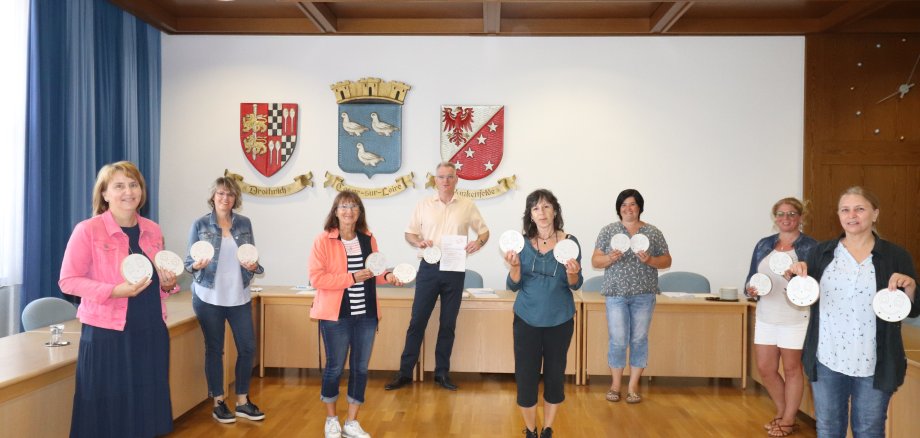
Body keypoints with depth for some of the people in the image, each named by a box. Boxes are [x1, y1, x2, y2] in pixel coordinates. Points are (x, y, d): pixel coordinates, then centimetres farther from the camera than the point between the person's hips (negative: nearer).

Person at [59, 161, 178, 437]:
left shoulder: (153, 230, 7)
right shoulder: (87, 230, -9)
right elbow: (68, 280, -9)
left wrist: (168, 284, -4)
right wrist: (115, 291, -22)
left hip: (151, 331, 5)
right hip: (107, 333, -5)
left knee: (147, 406, 12)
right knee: (109, 409, 4)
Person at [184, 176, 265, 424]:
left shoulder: (245, 223, 4)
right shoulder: (200, 225, -3)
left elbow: (253, 257, 8)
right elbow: (188, 263, -2)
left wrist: (253, 266, -14)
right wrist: (197, 265, -23)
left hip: (239, 297, 3)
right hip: (209, 298, -3)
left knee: (248, 348, 4)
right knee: (214, 349, 7)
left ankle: (242, 401, 20)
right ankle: (218, 403, 22)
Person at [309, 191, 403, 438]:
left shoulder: (368, 239, 6)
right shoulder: (324, 240, -9)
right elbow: (316, 278, -16)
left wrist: (387, 277, -2)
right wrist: (351, 277, -20)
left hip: (366, 314, 5)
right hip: (335, 315, -4)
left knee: (360, 368, 11)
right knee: (335, 367, 8)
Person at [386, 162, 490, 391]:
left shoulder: (468, 205, 3)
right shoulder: (424, 204, 5)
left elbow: (484, 230, 9)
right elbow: (409, 233, 8)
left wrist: (479, 241, -14)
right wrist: (418, 242, -14)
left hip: (455, 270, 0)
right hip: (429, 268, 0)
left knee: (448, 324, 8)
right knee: (417, 321, 1)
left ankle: (442, 373, 20)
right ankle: (405, 372, 11)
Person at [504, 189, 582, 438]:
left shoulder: (569, 241, -6)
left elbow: (576, 285, -3)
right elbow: (513, 286, -5)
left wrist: (573, 273, -25)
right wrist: (515, 267, -24)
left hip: (559, 320, 0)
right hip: (527, 319, 0)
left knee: (555, 375, 9)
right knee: (526, 376, 2)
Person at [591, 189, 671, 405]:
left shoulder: (653, 232, 5)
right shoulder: (608, 231, 3)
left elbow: (667, 261, 6)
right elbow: (595, 261, 2)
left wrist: (649, 260, -13)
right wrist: (610, 258, -18)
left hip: (644, 295, 1)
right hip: (616, 294, -1)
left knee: (639, 339, 5)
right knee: (618, 340, -1)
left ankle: (633, 387, 15)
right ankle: (615, 385, 15)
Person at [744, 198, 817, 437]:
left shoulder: (811, 247, -5)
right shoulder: (764, 245, 8)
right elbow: (750, 278, 10)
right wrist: (751, 289, -11)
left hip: (796, 319, -4)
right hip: (766, 317, 5)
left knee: (792, 369, 7)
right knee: (765, 368, 9)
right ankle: (782, 411, 32)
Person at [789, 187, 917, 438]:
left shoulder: (895, 256, -2)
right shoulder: (823, 252, 4)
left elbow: (913, 311, 2)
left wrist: (910, 286, -18)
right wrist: (799, 275, -9)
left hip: (874, 364, -1)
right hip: (827, 359, 2)